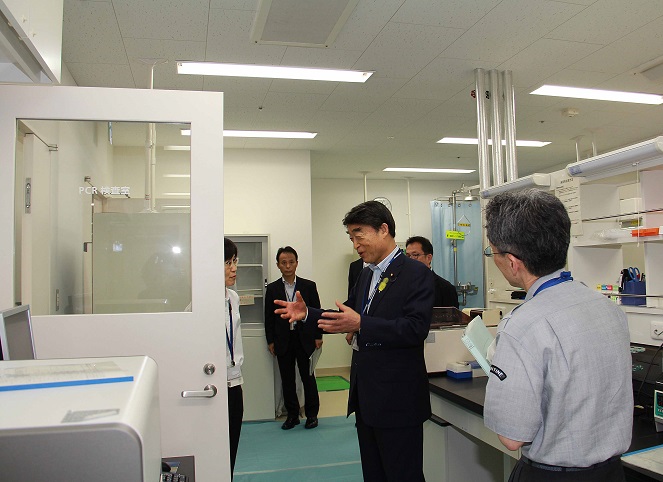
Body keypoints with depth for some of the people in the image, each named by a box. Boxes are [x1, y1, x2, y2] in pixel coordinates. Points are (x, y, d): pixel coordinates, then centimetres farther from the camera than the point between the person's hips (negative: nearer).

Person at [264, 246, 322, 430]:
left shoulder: (309, 286, 1)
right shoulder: (272, 289, 3)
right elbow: (269, 317, 6)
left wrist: (318, 336, -1)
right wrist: (270, 341, 2)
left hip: (305, 339, -1)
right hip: (283, 341, 1)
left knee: (308, 377, 5)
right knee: (287, 380, 8)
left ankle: (312, 414, 19)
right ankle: (292, 415, 21)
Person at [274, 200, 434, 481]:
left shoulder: (416, 274, -14)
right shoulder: (367, 275, 13)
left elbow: (416, 328, -25)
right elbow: (346, 316, 17)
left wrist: (360, 324, -31)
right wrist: (307, 314, 2)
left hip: (397, 400, -8)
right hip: (366, 396, 8)